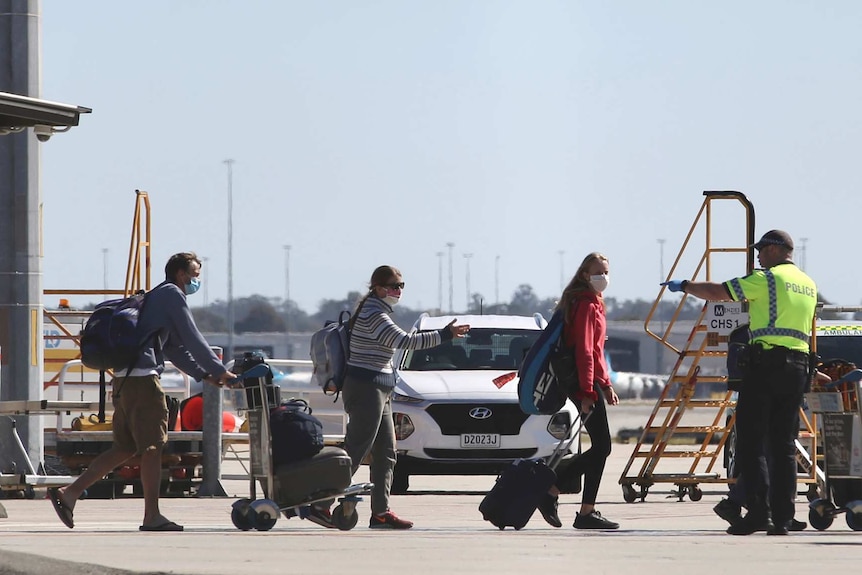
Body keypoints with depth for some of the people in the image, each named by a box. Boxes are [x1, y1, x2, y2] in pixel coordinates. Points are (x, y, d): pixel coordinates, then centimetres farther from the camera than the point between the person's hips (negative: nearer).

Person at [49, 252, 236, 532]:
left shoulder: (156, 297, 28)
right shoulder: (172, 295, -1)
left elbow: (175, 349, 30)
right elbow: (192, 339, -5)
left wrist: (204, 374, 24)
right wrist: (220, 371, 1)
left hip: (124, 380, 10)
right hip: (142, 377, -10)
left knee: (125, 447, 11)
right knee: (152, 446, -5)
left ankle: (69, 492, 5)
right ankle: (152, 516, -4)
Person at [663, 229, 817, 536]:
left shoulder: (767, 278, -5)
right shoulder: (809, 285, 18)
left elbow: (718, 292, -3)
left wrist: (684, 286, 12)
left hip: (767, 361, -7)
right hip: (799, 366, 7)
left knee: (751, 440, -5)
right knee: (784, 443, 7)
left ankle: (759, 511, -15)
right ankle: (782, 518, 2)